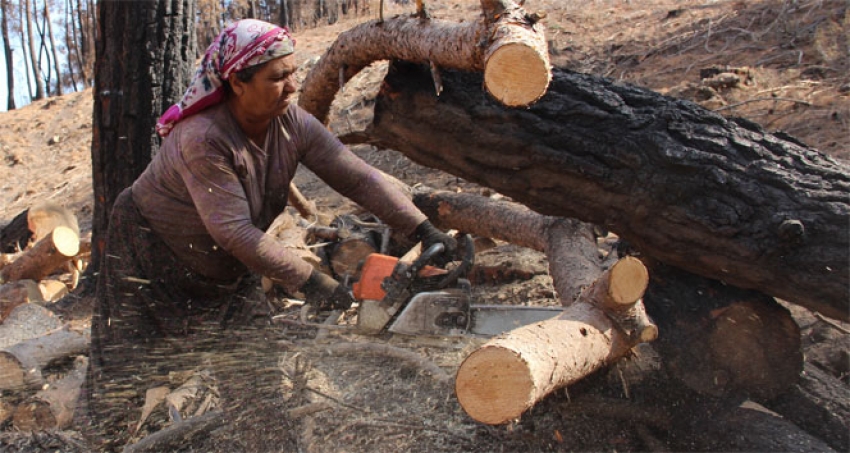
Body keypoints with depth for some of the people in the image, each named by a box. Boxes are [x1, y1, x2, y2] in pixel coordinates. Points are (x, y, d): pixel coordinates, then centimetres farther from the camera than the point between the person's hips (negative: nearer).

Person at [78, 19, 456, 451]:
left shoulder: (294, 124, -15)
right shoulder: (203, 139, -34)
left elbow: (358, 177, -19)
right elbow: (235, 230, -35)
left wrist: (424, 230, -28)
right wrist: (309, 282, -34)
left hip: (228, 268, 6)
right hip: (152, 259, -6)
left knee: (251, 366, 8)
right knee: (126, 377, 5)